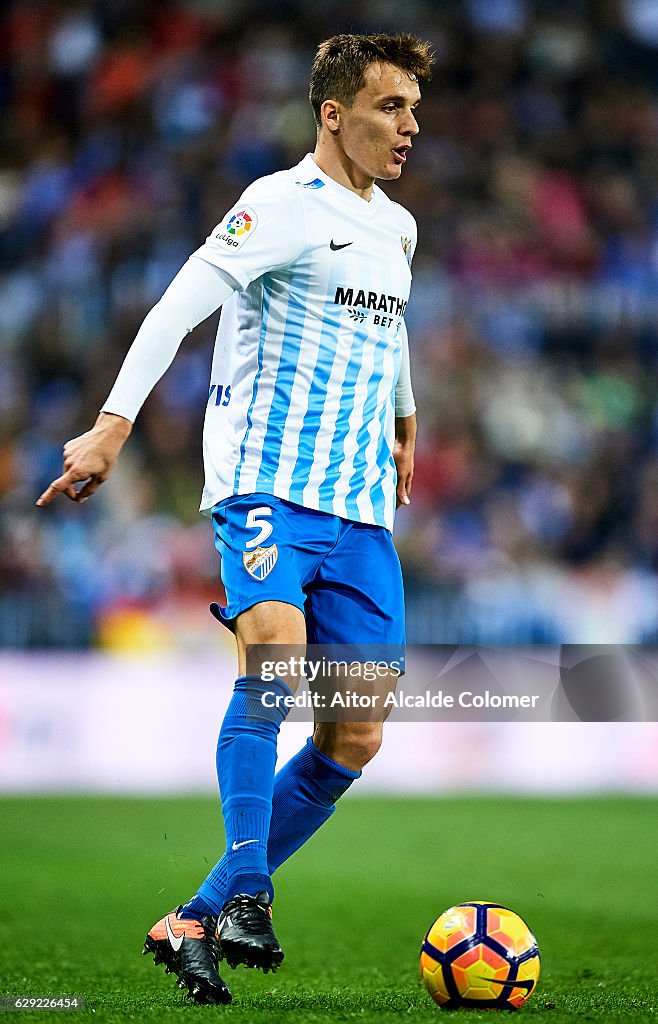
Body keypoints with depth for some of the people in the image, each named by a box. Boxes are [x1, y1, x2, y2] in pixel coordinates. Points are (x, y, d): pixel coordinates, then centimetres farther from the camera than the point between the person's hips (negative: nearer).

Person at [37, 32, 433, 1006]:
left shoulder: (396, 227, 18)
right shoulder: (284, 203, -6)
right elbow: (179, 306, -18)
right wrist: (113, 424, -28)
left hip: (360, 508, 7)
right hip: (265, 485, -7)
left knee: (355, 738, -1)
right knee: (275, 655, -32)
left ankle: (196, 923, 7)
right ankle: (246, 896, -30)